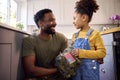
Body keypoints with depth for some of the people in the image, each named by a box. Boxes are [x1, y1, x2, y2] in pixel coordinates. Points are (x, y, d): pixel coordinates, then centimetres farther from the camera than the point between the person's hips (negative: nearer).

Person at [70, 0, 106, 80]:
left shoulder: (95, 34, -7)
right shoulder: (74, 36, 8)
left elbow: (102, 52, -12)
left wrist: (81, 52, -19)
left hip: (89, 70, -4)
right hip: (76, 70, 4)